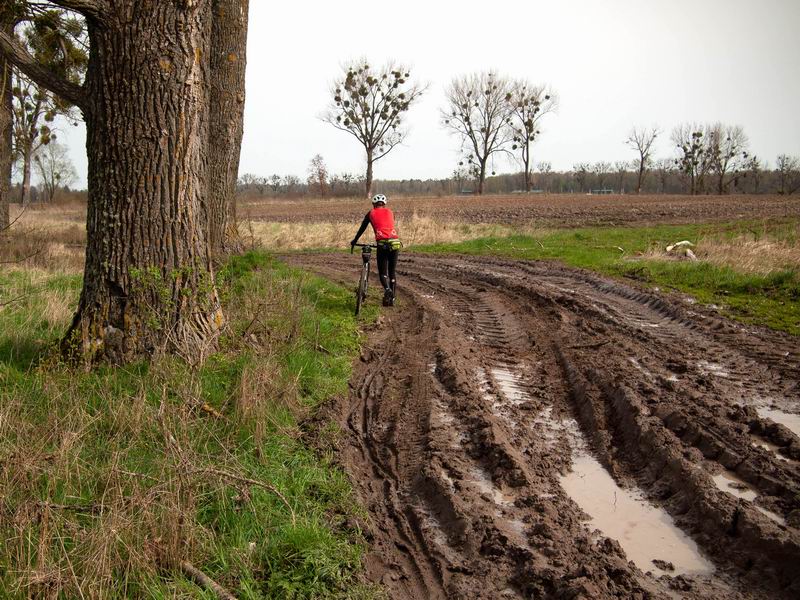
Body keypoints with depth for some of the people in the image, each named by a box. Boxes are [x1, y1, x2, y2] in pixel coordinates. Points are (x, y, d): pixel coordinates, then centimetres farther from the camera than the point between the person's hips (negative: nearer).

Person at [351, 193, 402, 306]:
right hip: (395, 242, 2)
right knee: (392, 272, 15)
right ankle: (392, 298, 12)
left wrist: (354, 241, 36)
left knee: (382, 272, 6)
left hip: (382, 244, -2)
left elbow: (362, 228, 23)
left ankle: (387, 289, -23)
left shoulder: (371, 213, 16)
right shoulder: (389, 211, 21)